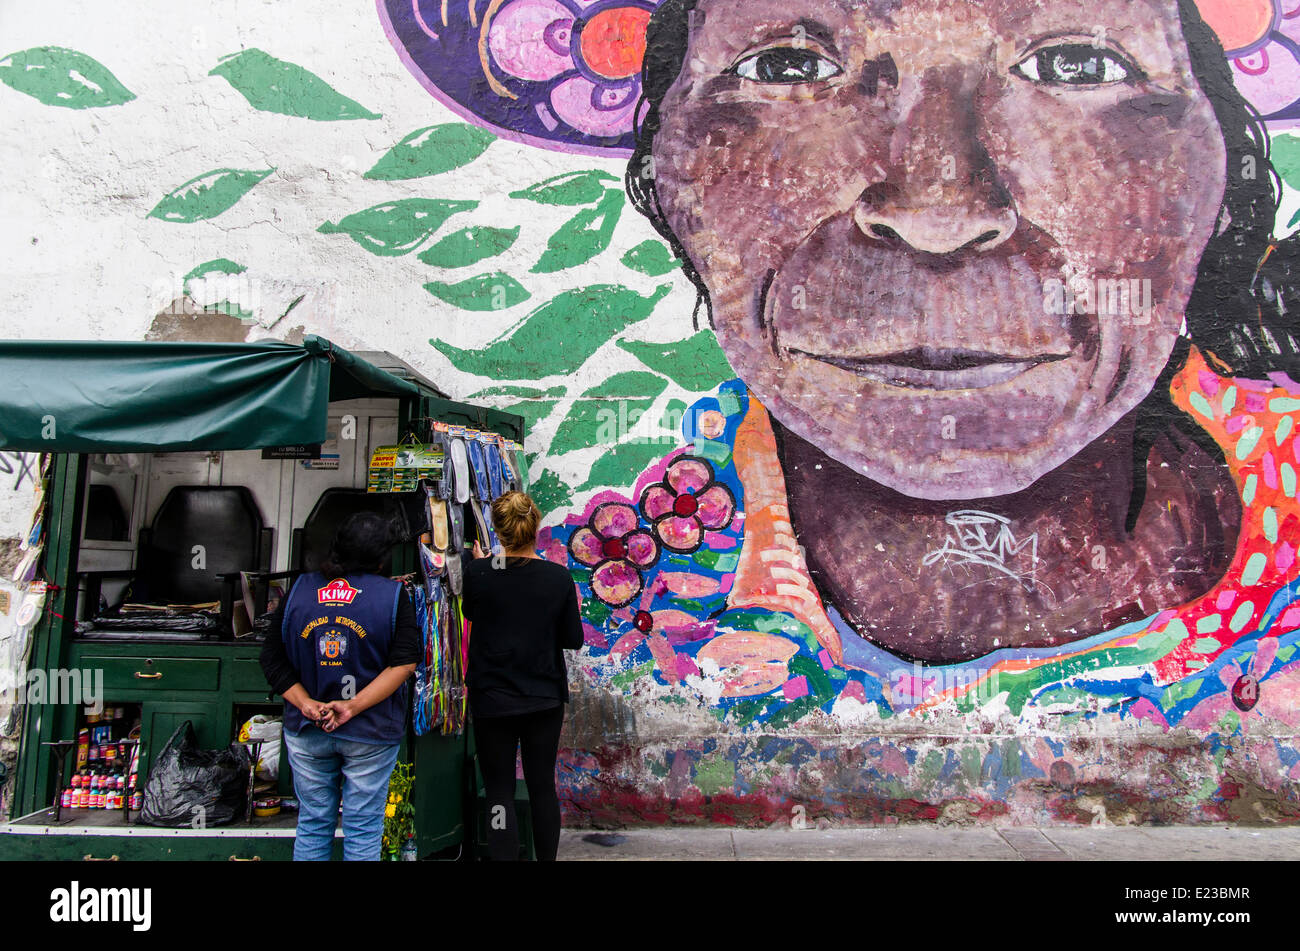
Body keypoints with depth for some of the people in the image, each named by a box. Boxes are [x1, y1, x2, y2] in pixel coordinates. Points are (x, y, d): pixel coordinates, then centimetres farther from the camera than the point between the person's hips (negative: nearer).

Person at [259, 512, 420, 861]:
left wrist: (306, 704, -9)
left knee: (313, 825, 16)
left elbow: (272, 660, -1)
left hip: (306, 733, 3)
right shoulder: (393, 594, -7)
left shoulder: (298, 590, 2)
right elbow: (405, 662, -16)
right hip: (371, 734, -3)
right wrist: (354, 707, -17)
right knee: (363, 830, 8)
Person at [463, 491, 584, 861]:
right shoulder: (558, 577, -10)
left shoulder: (479, 573, -13)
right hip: (545, 701, 2)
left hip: (492, 702, -2)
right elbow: (573, 639, -3)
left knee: (499, 794, 7)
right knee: (543, 788, 16)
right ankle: (546, 858, 29)